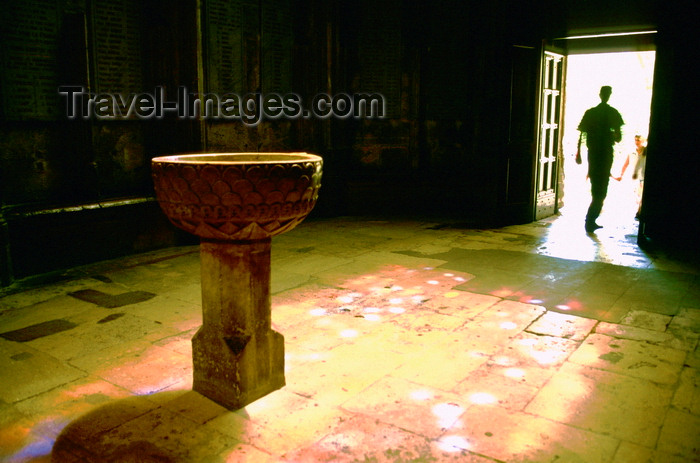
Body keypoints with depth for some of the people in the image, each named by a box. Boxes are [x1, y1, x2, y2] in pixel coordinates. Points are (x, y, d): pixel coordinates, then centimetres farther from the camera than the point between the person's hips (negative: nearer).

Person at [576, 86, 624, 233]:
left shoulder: (590, 112, 5)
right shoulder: (613, 113, -3)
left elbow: (581, 134, 2)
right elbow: (619, 137, -6)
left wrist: (578, 153, 8)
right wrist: (613, 139, 17)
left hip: (592, 153, 3)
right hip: (606, 153, -3)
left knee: (595, 189, 15)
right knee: (601, 191, -1)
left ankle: (592, 221, 19)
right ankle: (590, 221, -10)